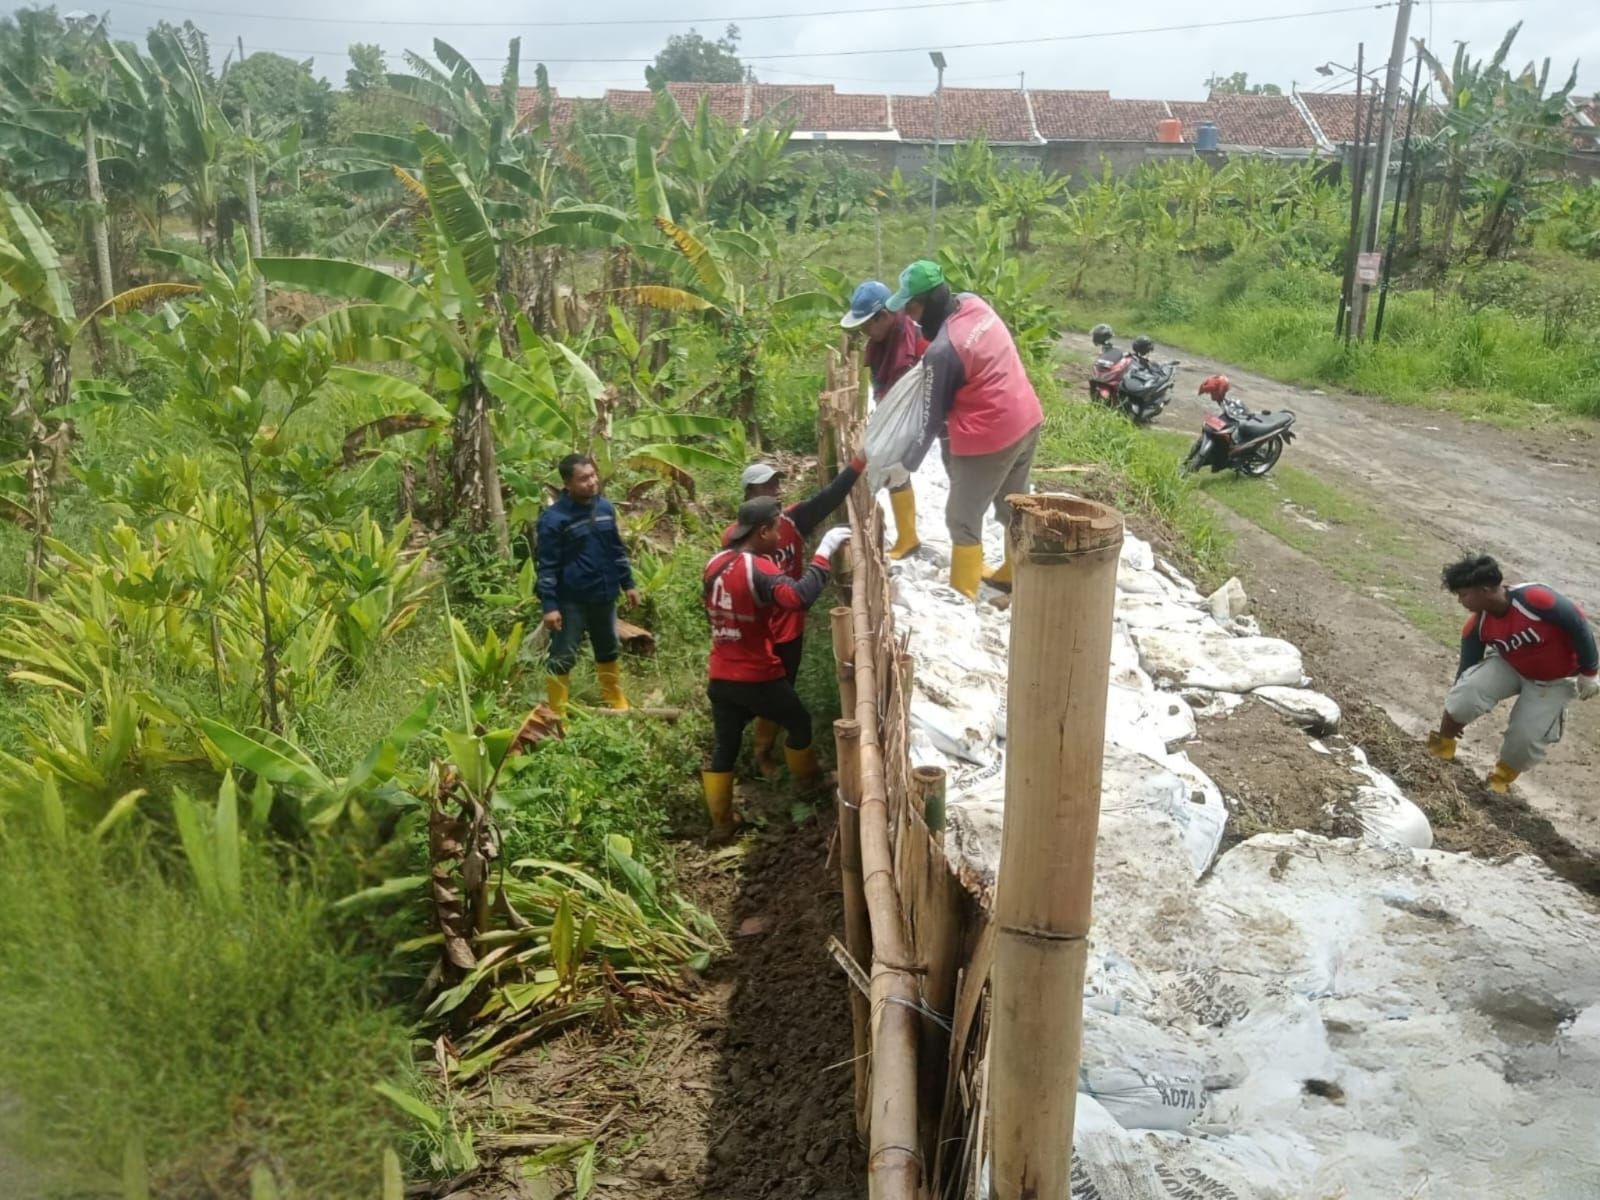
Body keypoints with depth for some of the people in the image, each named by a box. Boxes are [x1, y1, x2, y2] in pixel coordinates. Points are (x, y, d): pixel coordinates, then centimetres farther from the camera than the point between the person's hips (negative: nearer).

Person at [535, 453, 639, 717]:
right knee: (562, 658, 1)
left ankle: (616, 702, 39)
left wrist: (628, 583, 13)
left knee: (609, 651, 22)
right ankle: (557, 715, 11)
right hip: (571, 601, -6)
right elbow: (547, 566, -16)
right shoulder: (554, 518, -17)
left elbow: (617, 550, 12)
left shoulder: (605, 507, 1)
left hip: (604, 596, 6)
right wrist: (549, 605, -19)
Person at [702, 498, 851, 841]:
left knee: (724, 748, 15)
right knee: (799, 723, 21)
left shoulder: (715, 564, 3)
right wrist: (824, 552, -33)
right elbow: (800, 597, -39)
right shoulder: (759, 570, -23)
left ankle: (720, 824, 21)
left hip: (720, 677, 7)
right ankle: (808, 782, 42)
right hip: (758, 678, -6)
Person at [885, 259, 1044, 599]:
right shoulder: (974, 303, -1)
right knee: (1013, 505, 24)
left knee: (963, 519, 6)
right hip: (1027, 419, 9)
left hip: (989, 437, -9)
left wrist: (906, 463, -1)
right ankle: (1014, 574, 40)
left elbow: (931, 417, -13)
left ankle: (962, 595, 15)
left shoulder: (942, 350, -23)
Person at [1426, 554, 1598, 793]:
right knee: (1468, 691, -23)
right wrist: (1455, 715, 2)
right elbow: (1468, 668, -6)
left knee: (1527, 737, -10)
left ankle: (1502, 778, 21)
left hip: (1555, 680, -3)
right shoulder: (1477, 627, -17)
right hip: (1511, 667, 3)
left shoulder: (1534, 599, -35)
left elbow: (1579, 626, -23)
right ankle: (1442, 746, -3)